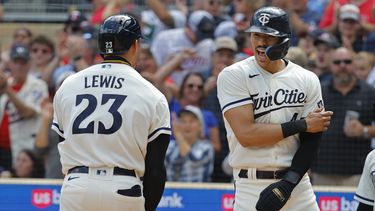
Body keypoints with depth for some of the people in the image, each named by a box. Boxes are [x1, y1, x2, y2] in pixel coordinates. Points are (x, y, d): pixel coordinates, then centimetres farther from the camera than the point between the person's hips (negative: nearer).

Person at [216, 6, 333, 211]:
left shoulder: (308, 80, 6)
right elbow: (246, 134, -15)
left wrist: (289, 183, -12)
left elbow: (311, 140, 3)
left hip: (298, 184, 3)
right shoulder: (233, 76, -4)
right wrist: (302, 125, -9)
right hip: (251, 186, -3)